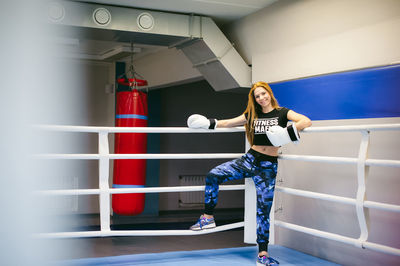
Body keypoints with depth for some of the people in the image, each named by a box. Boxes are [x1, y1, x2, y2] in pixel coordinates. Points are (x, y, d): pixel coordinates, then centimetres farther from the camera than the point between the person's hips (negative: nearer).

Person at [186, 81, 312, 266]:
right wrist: (207, 123, 11)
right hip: (250, 159, 3)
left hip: (268, 166, -3)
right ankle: (208, 217, -1)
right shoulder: (252, 115, 10)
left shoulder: (282, 113, 0)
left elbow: (306, 121, -15)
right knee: (213, 176, -14)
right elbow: (227, 123, 18)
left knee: (263, 209, -4)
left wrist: (288, 132, -30)